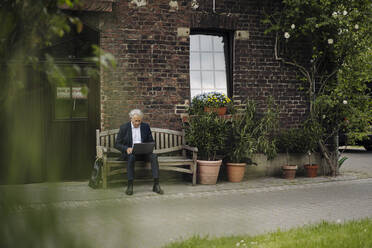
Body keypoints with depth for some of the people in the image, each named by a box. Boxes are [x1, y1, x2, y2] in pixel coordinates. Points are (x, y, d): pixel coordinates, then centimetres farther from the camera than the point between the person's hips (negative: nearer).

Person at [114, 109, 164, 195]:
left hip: (143, 152, 2)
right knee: (131, 157, -37)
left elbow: (151, 141, 13)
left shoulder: (146, 126, 8)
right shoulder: (124, 127, 1)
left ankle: (156, 185, -31)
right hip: (129, 152, -2)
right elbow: (117, 144, 0)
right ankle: (130, 185, -36)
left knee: (154, 156, -28)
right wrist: (126, 149, -20)